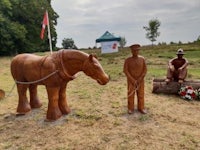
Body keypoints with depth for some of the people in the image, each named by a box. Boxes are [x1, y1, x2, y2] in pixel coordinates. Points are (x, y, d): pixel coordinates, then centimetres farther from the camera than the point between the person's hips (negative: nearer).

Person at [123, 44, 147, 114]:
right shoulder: (128, 60, -8)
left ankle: (141, 108, 22)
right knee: (131, 95, 4)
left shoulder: (142, 59, -2)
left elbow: (145, 70, 0)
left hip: (140, 80, 2)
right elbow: (125, 70, -10)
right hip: (131, 80, -2)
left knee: (141, 94, 7)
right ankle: (130, 108, 18)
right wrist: (132, 80, -14)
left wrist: (140, 78, -11)